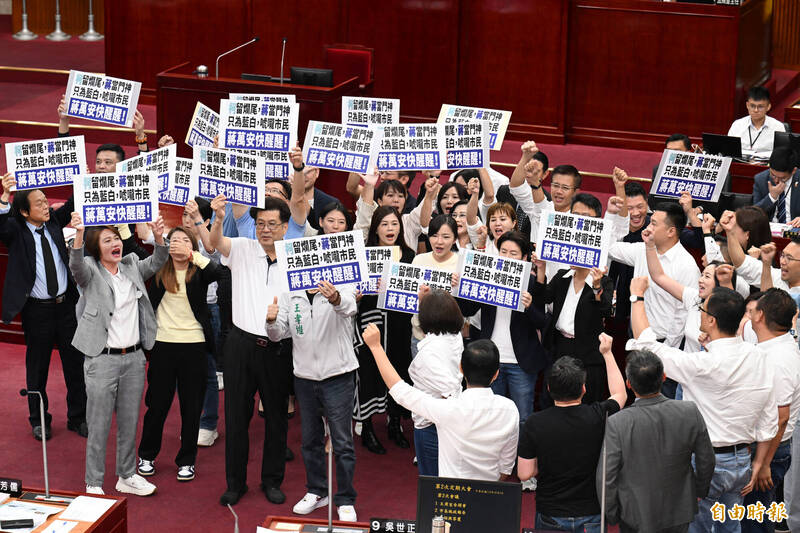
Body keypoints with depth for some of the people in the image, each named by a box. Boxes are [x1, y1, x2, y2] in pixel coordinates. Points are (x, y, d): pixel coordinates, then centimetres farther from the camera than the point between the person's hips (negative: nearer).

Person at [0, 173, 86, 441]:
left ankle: (78, 418, 23)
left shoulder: (54, 221, 3)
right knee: (37, 367, 9)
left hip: (66, 304, 3)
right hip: (37, 309, -3)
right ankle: (39, 421, 24)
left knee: (75, 363, 9)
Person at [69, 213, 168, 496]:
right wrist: (79, 234, -43)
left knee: (130, 422, 14)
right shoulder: (91, 272, -4)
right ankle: (94, 484, 9)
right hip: (102, 359, -5)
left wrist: (159, 237, -19)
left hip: (134, 357, 5)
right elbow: (76, 264, -23)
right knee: (99, 425, 0)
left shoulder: (132, 268, 11)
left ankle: (127, 476, 27)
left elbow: (156, 263, 1)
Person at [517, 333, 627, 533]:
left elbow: (524, 473, -10)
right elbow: (620, 394, 10)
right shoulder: (598, 416, -14)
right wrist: (607, 353, 16)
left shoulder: (534, 423, -15)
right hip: (591, 515, 0)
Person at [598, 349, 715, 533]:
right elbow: (706, 461, -3)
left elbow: (606, 478, -18)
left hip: (636, 517, -2)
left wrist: (611, 517, -1)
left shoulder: (617, 424, -25)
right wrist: (700, 490, 16)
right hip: (680, 511, 3)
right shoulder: (690, 412, -17)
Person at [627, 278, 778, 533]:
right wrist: (757, 464, 14)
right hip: (741, 461, 7)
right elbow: (769, 421, 4)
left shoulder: (704, 365, -23)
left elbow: (645, 342, -14)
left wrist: (637, 296, -2)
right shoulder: (759, 359, -2)